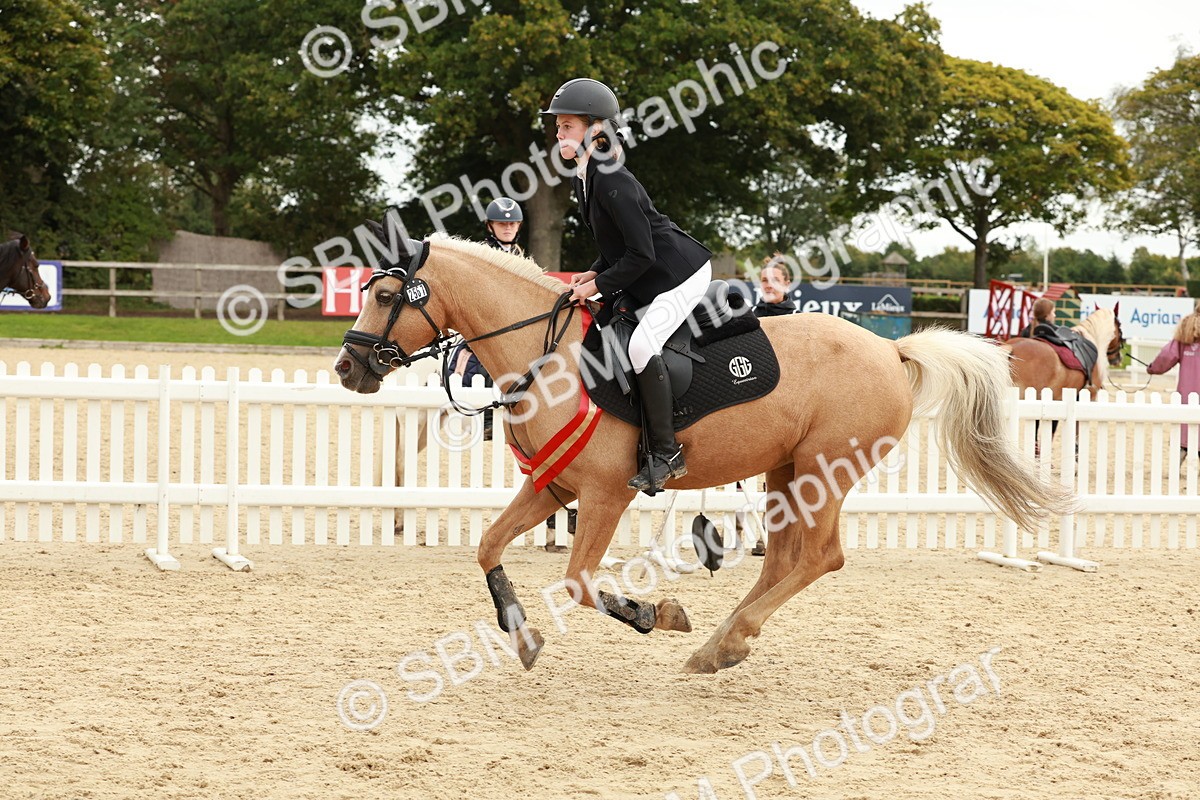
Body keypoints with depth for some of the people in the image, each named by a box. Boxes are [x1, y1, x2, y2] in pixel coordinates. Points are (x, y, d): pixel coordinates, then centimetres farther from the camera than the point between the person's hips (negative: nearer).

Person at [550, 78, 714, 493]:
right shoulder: (584, 180, 7)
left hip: (679, 272, -11)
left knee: (641, 345, -27)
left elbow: (640, 253, -25)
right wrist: (594, 273, 2)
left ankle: (665, 453, -21)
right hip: (646, 285, 11)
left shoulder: (613, 182, -24)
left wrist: (600, 285, -18)